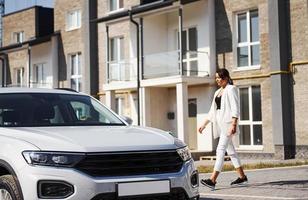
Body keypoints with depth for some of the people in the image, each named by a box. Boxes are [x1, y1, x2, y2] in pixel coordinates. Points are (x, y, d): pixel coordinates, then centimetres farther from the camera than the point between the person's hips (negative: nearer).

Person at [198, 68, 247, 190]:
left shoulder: (231, 89, -4)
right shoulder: (218, 92, 21)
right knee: (230, 150, 11)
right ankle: (242, 176, 19)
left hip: (228, 123, -9)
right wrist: (204, 124, 16)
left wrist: (234, 124, -24)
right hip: (220, 124, 9)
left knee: (220, 150, -16)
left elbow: (235, 108, -13)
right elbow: (212, 111, 23)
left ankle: (212, 180, -25)